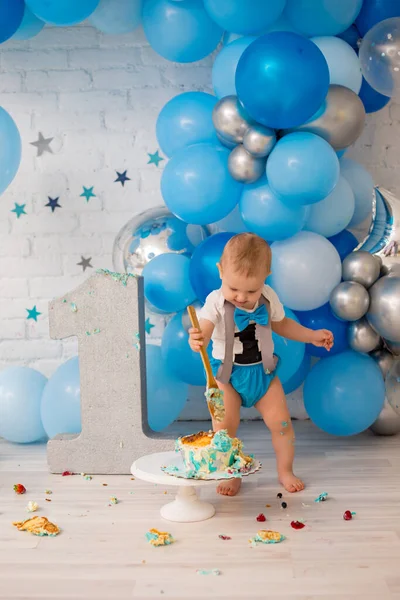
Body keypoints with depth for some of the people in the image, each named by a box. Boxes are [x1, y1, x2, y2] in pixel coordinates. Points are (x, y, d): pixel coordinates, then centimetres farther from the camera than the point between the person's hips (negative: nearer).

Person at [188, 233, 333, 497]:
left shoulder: (269, 298, -6)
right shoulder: (216, 302, -19)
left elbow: (281, 324, 14)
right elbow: (204, 330, -36)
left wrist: (312, 335, 6)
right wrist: (198, 340, -59)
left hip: (263, 371, 3)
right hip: (227, 373, -2)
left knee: (281, 422, 0)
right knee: (224, 427, -11)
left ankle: (285, 471, 22)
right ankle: (231, 475, 11)